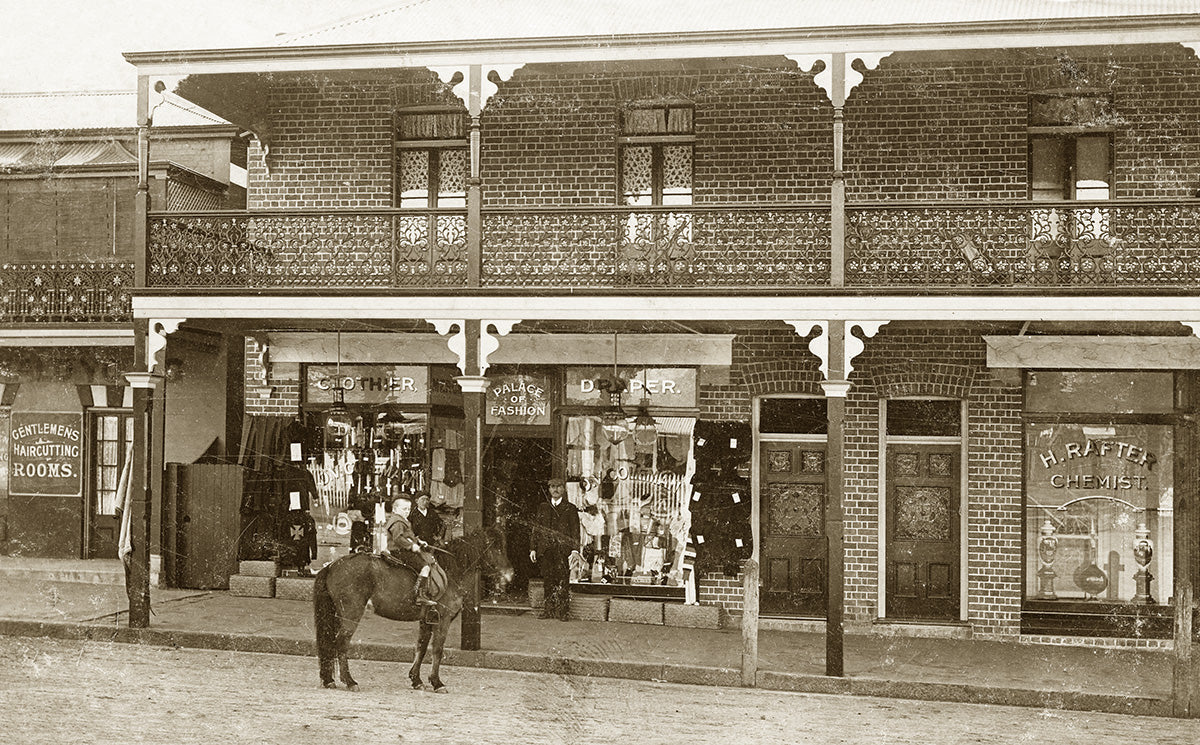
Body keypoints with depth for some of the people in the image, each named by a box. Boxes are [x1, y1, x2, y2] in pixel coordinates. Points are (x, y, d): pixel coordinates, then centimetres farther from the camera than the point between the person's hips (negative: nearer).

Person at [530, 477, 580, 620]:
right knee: (548, 580, 2)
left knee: (562, 580, -8)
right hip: (545, 550, 3)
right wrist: (533, 548, 7)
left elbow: (575, 532, 4)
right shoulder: (542, 507, 17)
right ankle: (549, 610, 9)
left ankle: (562, 611, -2)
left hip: (563, 550, -3)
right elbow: (535, 529, 16)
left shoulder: (570, 509, 9)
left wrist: (575, 550, -7)